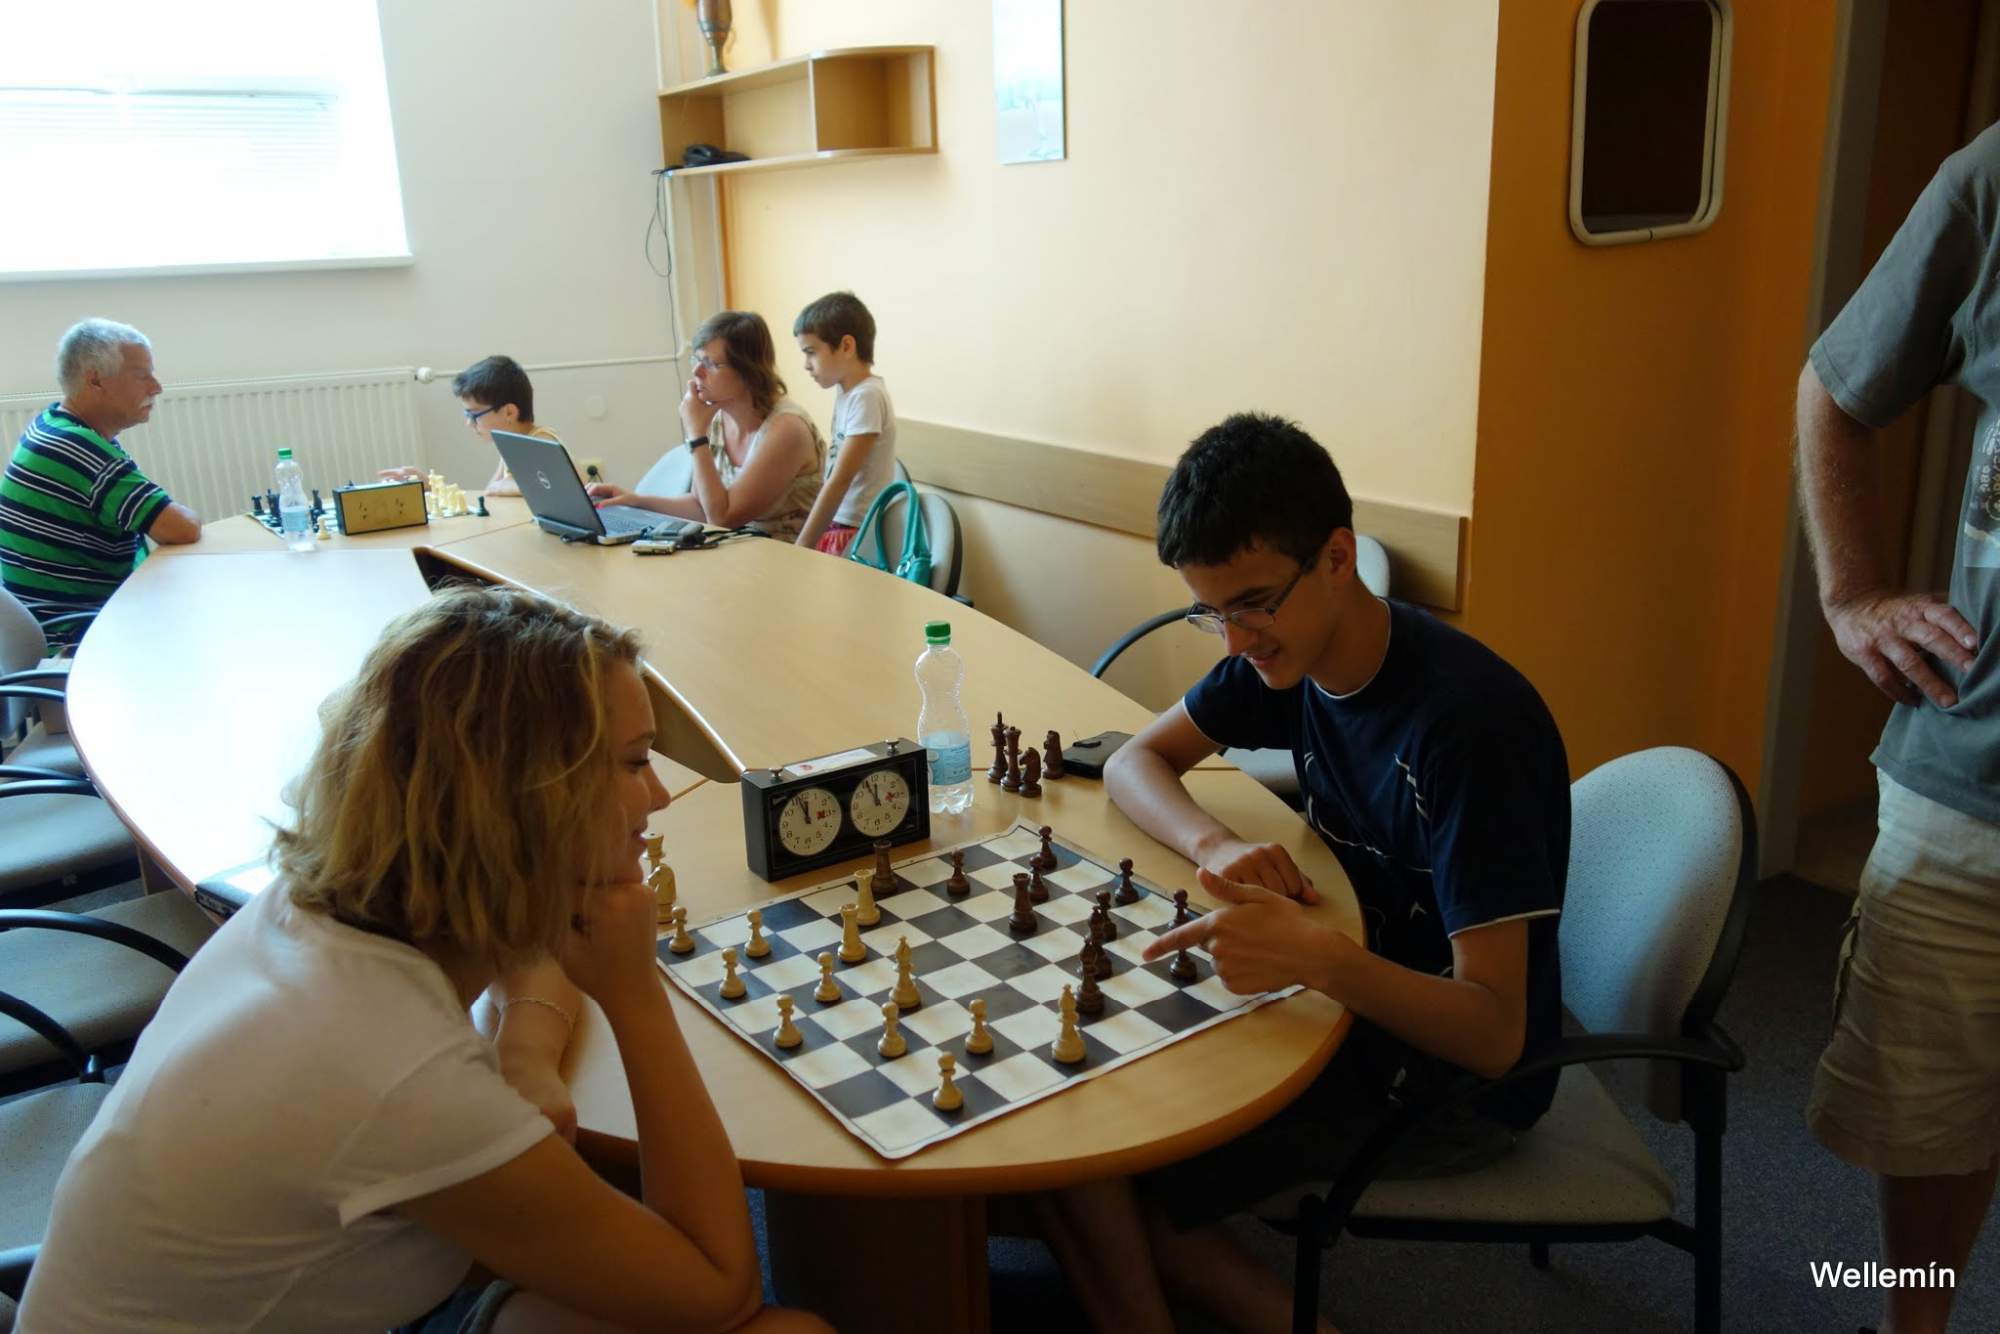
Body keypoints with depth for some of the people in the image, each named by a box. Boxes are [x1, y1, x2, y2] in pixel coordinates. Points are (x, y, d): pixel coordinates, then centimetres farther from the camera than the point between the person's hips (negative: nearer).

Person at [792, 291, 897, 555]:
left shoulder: (867, 396, -15)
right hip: (836, 522, 8)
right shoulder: (846, 390, 10)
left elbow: (840, 480, -18)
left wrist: (802, 548, -18)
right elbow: (834, 474, 10)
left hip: (858, 534, -8)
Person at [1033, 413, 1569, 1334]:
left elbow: (1494, 1033, -29)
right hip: (1358, 1003, 8)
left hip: (1457, 1075, -8)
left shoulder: (1469, 723, -29)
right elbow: (1135, 762, 2)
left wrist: (1321, 957, -47)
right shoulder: (1289, 646, -6)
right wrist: (1214, 845, -19)